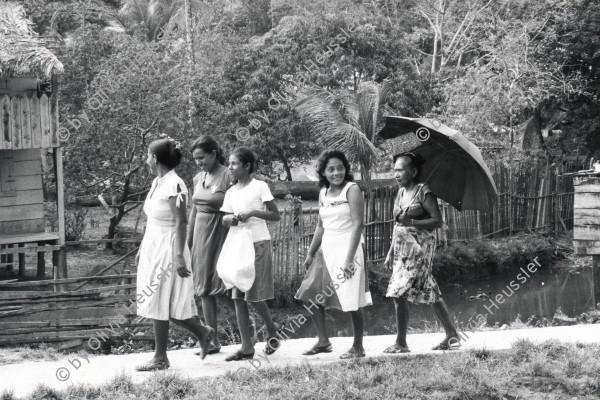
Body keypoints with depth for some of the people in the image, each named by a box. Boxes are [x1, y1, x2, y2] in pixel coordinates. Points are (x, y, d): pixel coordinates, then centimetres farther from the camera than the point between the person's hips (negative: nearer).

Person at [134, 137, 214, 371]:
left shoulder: (174, 185, -17)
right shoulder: (157, 183, 11)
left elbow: (181, 222, -19)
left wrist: (179, 255, -23)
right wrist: (141, 249, 22)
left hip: (167, 249, -9)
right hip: (152, 247, 9)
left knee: (158, 304, -4)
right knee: (155, 304, 12)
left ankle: (160, 359, 5)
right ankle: (202, 333, 25)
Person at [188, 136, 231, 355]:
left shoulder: (227, 176, -11)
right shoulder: (198, 179, 11)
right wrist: (188, 241, 17)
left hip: (221, 231, -7)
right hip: (201, 231, 7)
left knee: (223, 286, -9)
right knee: (204, 288, 7)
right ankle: (212, 341, 12)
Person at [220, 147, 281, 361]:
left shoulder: (260, 187, -5)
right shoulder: (231, 192, 11)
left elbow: (275, 215, -6)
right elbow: (225, 218, 12)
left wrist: (253, 212, -19)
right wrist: (229, 219, -10)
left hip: (258, 243, -6)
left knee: (254, 296, -6)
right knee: (238, 297, 0)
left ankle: (272, 332, 20)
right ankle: (246, 348, 1)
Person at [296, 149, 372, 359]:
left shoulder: (352, 190, -9)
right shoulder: (323, 193, 12)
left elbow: (358, 224, -16)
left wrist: (349, 257, -22)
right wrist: (310, 254, 16)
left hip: (347, 248, -7)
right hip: (327, 250, 7)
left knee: (351, 302, -5)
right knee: (312, 295, 3)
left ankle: (358, 347, 7)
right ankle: (323, 341, 14)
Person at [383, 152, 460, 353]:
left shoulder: (424, 192, -9)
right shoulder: (401, 193, 14)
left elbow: (438, 221, -14)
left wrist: (412, 222, -24)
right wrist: (390, 253, 19)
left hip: (419, 248, -8)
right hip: (402, 248, 8)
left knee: (399, 294, -13)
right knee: (430, 293, 11)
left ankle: (401, 343, -9)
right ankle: (452, 336, 18)